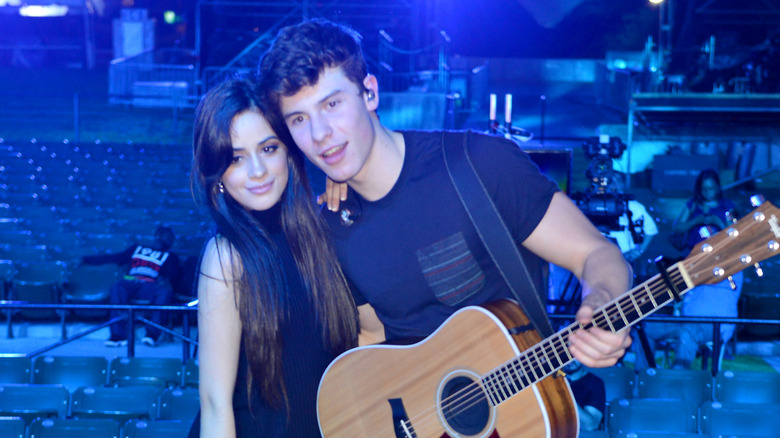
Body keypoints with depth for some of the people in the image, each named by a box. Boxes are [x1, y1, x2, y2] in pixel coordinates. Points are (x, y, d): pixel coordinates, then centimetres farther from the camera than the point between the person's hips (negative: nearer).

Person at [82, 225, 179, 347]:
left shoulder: (170, 256, 25)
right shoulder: (137, 249, 31)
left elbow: (173, 273, 6)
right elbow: (113, 258, 31)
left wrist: (166, 279, -20)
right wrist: (84, 259, 27)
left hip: (152, 287, -1)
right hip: (131, 283, 1)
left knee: (166, 291, -34)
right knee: (117, 287, -33)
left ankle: (153, 333, -38)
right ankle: (118, 335, -39)